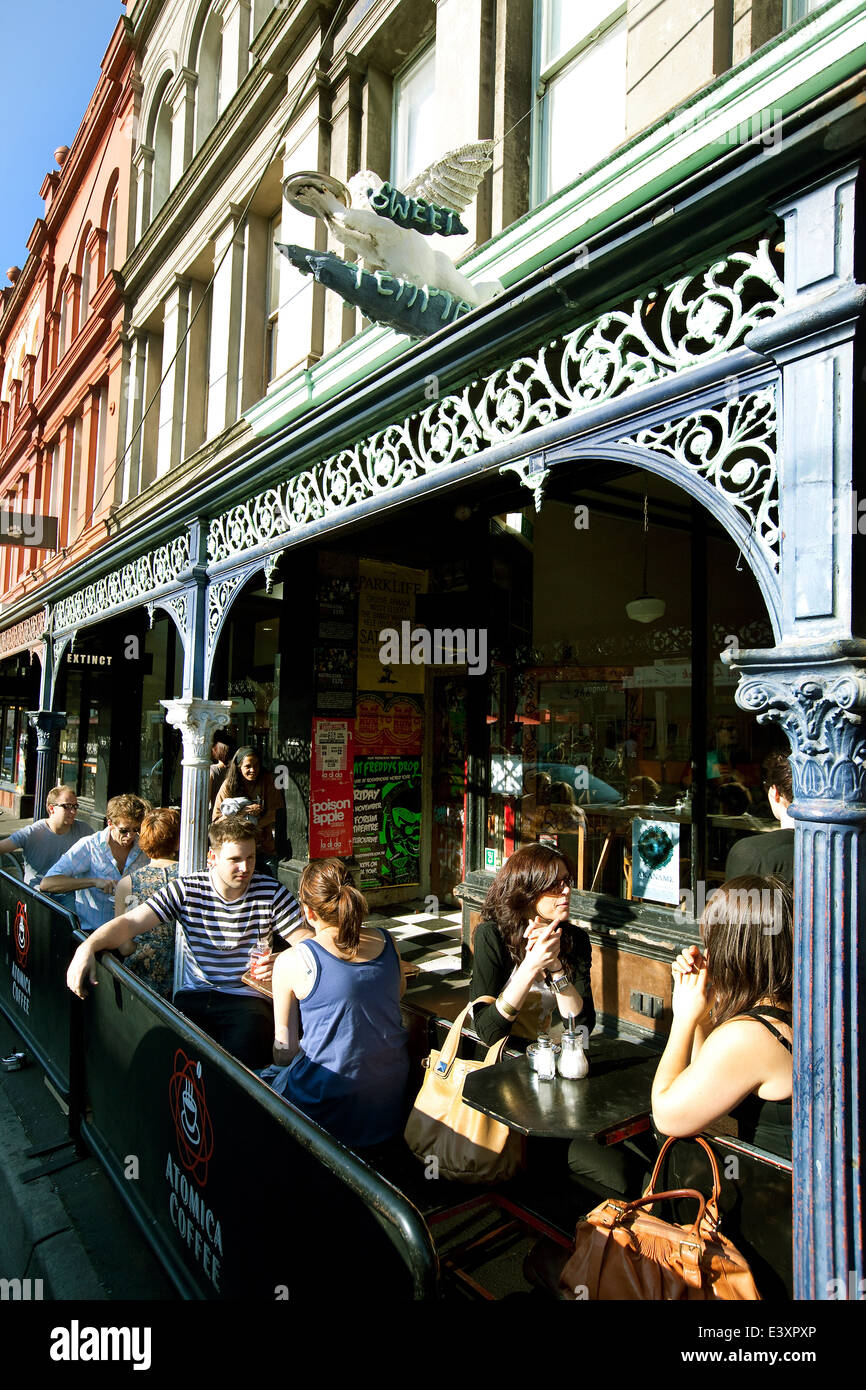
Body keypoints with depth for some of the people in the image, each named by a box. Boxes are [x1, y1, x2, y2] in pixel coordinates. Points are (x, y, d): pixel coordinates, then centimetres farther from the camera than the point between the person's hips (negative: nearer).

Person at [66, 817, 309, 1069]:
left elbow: (306, 940, -1)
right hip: (194, 998, 2)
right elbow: (130, 923, -4)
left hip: (249, 999, -1)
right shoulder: (186, 890, 2)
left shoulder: (271, 893, 0)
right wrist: (87, 946, -23)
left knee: (241, 1057, -28)